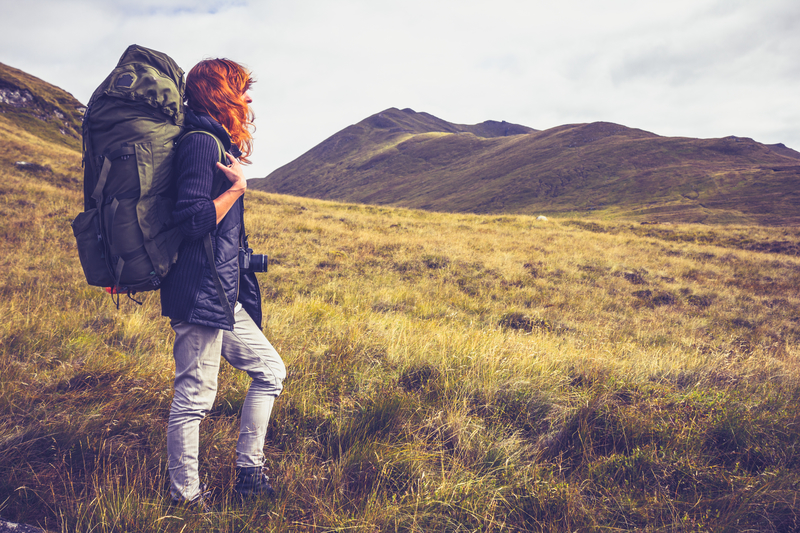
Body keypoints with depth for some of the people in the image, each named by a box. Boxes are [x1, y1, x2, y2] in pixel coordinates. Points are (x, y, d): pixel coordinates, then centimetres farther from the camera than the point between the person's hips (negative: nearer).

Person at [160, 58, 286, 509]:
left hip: (223, 296, 11)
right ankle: (186, 498, 15)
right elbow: (194, 221, -22)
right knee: (195, 396, -1)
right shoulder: (201, 143, -14)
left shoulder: (215, 142, 18)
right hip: (200, 295, -11)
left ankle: (250, 471, 23)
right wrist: (237, 188, -14)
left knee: (271, 371, 14)